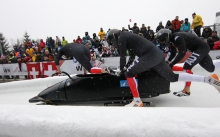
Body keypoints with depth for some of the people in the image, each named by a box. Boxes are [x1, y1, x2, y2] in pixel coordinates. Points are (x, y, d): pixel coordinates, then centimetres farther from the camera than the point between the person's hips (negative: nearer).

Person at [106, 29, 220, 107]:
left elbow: (123, 56, -5)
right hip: (157, 54, 10)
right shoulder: (127, 37, 27)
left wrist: (121, 70, 7)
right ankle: (209, 79, 17)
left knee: (128, 73, -4)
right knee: (172, 77, 14)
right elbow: (132, 57, 30)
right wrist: (125, 67, 26)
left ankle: (137, 101, -1)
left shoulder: (121, 37, 0)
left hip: (150, 55, -10)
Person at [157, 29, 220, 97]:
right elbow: (173, 53, 7)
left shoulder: (177, 37, -27)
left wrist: (171, 64, -31)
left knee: (187, 66, -20)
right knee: (211, 68, 19)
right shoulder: (172, 40, 1)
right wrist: (167, 62, -8)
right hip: (201, 49, 10)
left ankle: (186, 91, -12)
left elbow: (182, 53, -32)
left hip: (202, 47, -10)